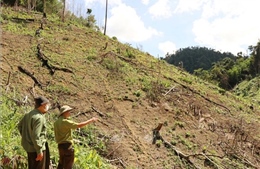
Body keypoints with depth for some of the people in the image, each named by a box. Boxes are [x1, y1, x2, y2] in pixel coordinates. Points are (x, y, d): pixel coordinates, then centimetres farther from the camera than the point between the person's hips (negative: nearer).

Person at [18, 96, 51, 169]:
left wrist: (25, 137, 21)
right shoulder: (39, 118, -24)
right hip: (36, 147, -9)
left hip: (29, 146, 9)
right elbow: (35, 136, -27)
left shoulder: (29, 114, 3)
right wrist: (39, 151, -20)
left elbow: (20, 125, 16)